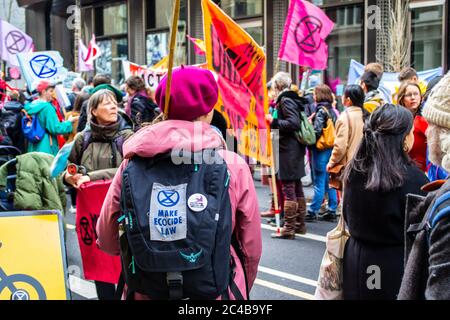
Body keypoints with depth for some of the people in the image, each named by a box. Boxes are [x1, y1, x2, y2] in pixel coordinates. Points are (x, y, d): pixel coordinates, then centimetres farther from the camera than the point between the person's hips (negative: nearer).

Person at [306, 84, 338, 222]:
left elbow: (317, 131, -19)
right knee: (329, 181, 11)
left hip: (321, 149, -8)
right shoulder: (331, 110, 11)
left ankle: (312, 211, 2)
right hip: (331, 148, 8)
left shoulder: (321, 111, -12)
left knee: (319, 182, -4)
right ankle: (332, 210, 15)